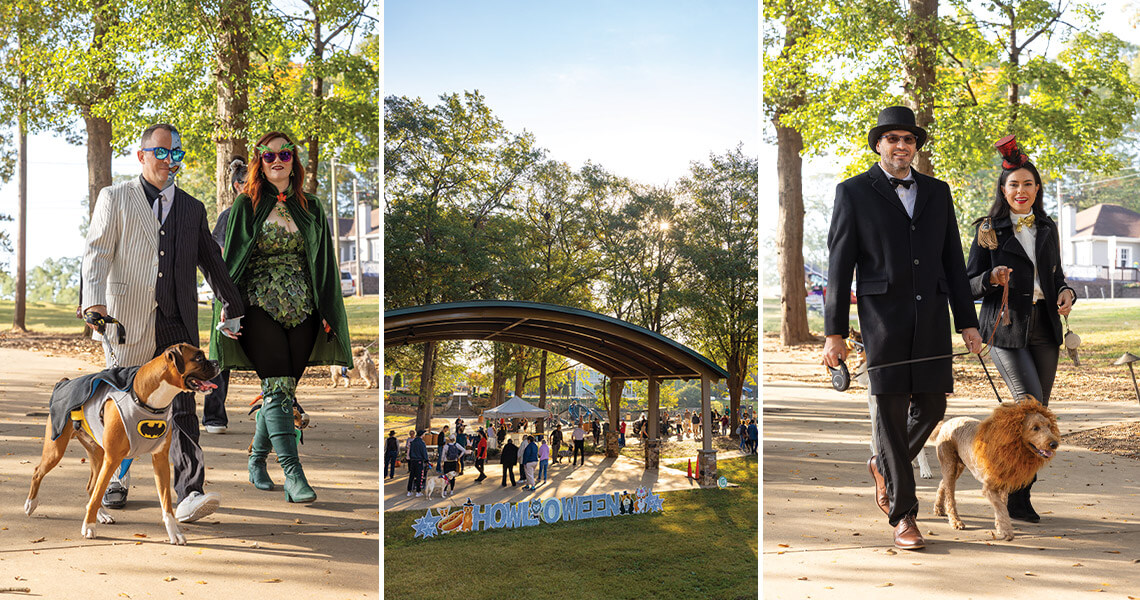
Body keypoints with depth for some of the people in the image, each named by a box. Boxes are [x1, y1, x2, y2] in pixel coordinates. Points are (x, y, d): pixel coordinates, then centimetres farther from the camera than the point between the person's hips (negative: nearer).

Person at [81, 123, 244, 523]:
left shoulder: (192, 208, 15)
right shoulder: (115, 198, 5)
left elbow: (211, 261, 24)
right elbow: (96, 254, -5)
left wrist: (232, 306, 27)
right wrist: (95, 306, -20)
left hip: (177, 324, 2)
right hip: (126, 321, -2)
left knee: (182, 407, -9)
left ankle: (189, 494, -15)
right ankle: (117, 477, 32)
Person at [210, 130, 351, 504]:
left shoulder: (311, 208, 11)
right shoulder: (246, 206, 4)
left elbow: (324, 264, 12)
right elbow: (232, 260, 3)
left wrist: (328, 314, 6)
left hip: (303, 311, 3)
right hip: (261, 308, -3)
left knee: (280, 389, 6)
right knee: (279, 387, -13)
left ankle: (257, 460, 25)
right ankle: (293, 474, -15)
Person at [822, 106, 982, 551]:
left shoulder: (937, 192, 14)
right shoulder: (853, 192, 3)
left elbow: (954, 260, 14)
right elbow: (839, 265, -1)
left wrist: (968, 322, 9)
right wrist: (835, 331, -5)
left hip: (931, 316, 4)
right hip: (882, 316, -4)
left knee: (931, 405, 6)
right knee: (890, 411, -2)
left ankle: (885, 465, 35)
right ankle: (903, 515, 7)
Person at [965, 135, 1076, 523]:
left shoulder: (1047, 228, 13)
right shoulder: (989, 230, 0)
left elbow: (1056, 275, 22)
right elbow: (970, 284, 0)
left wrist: (1066, 293, 0)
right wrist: (992, 278, -20)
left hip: (1044, 329, 5)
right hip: (1007, 329, -5)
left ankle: (1018, 494, 17)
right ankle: (1015, 496, -1)